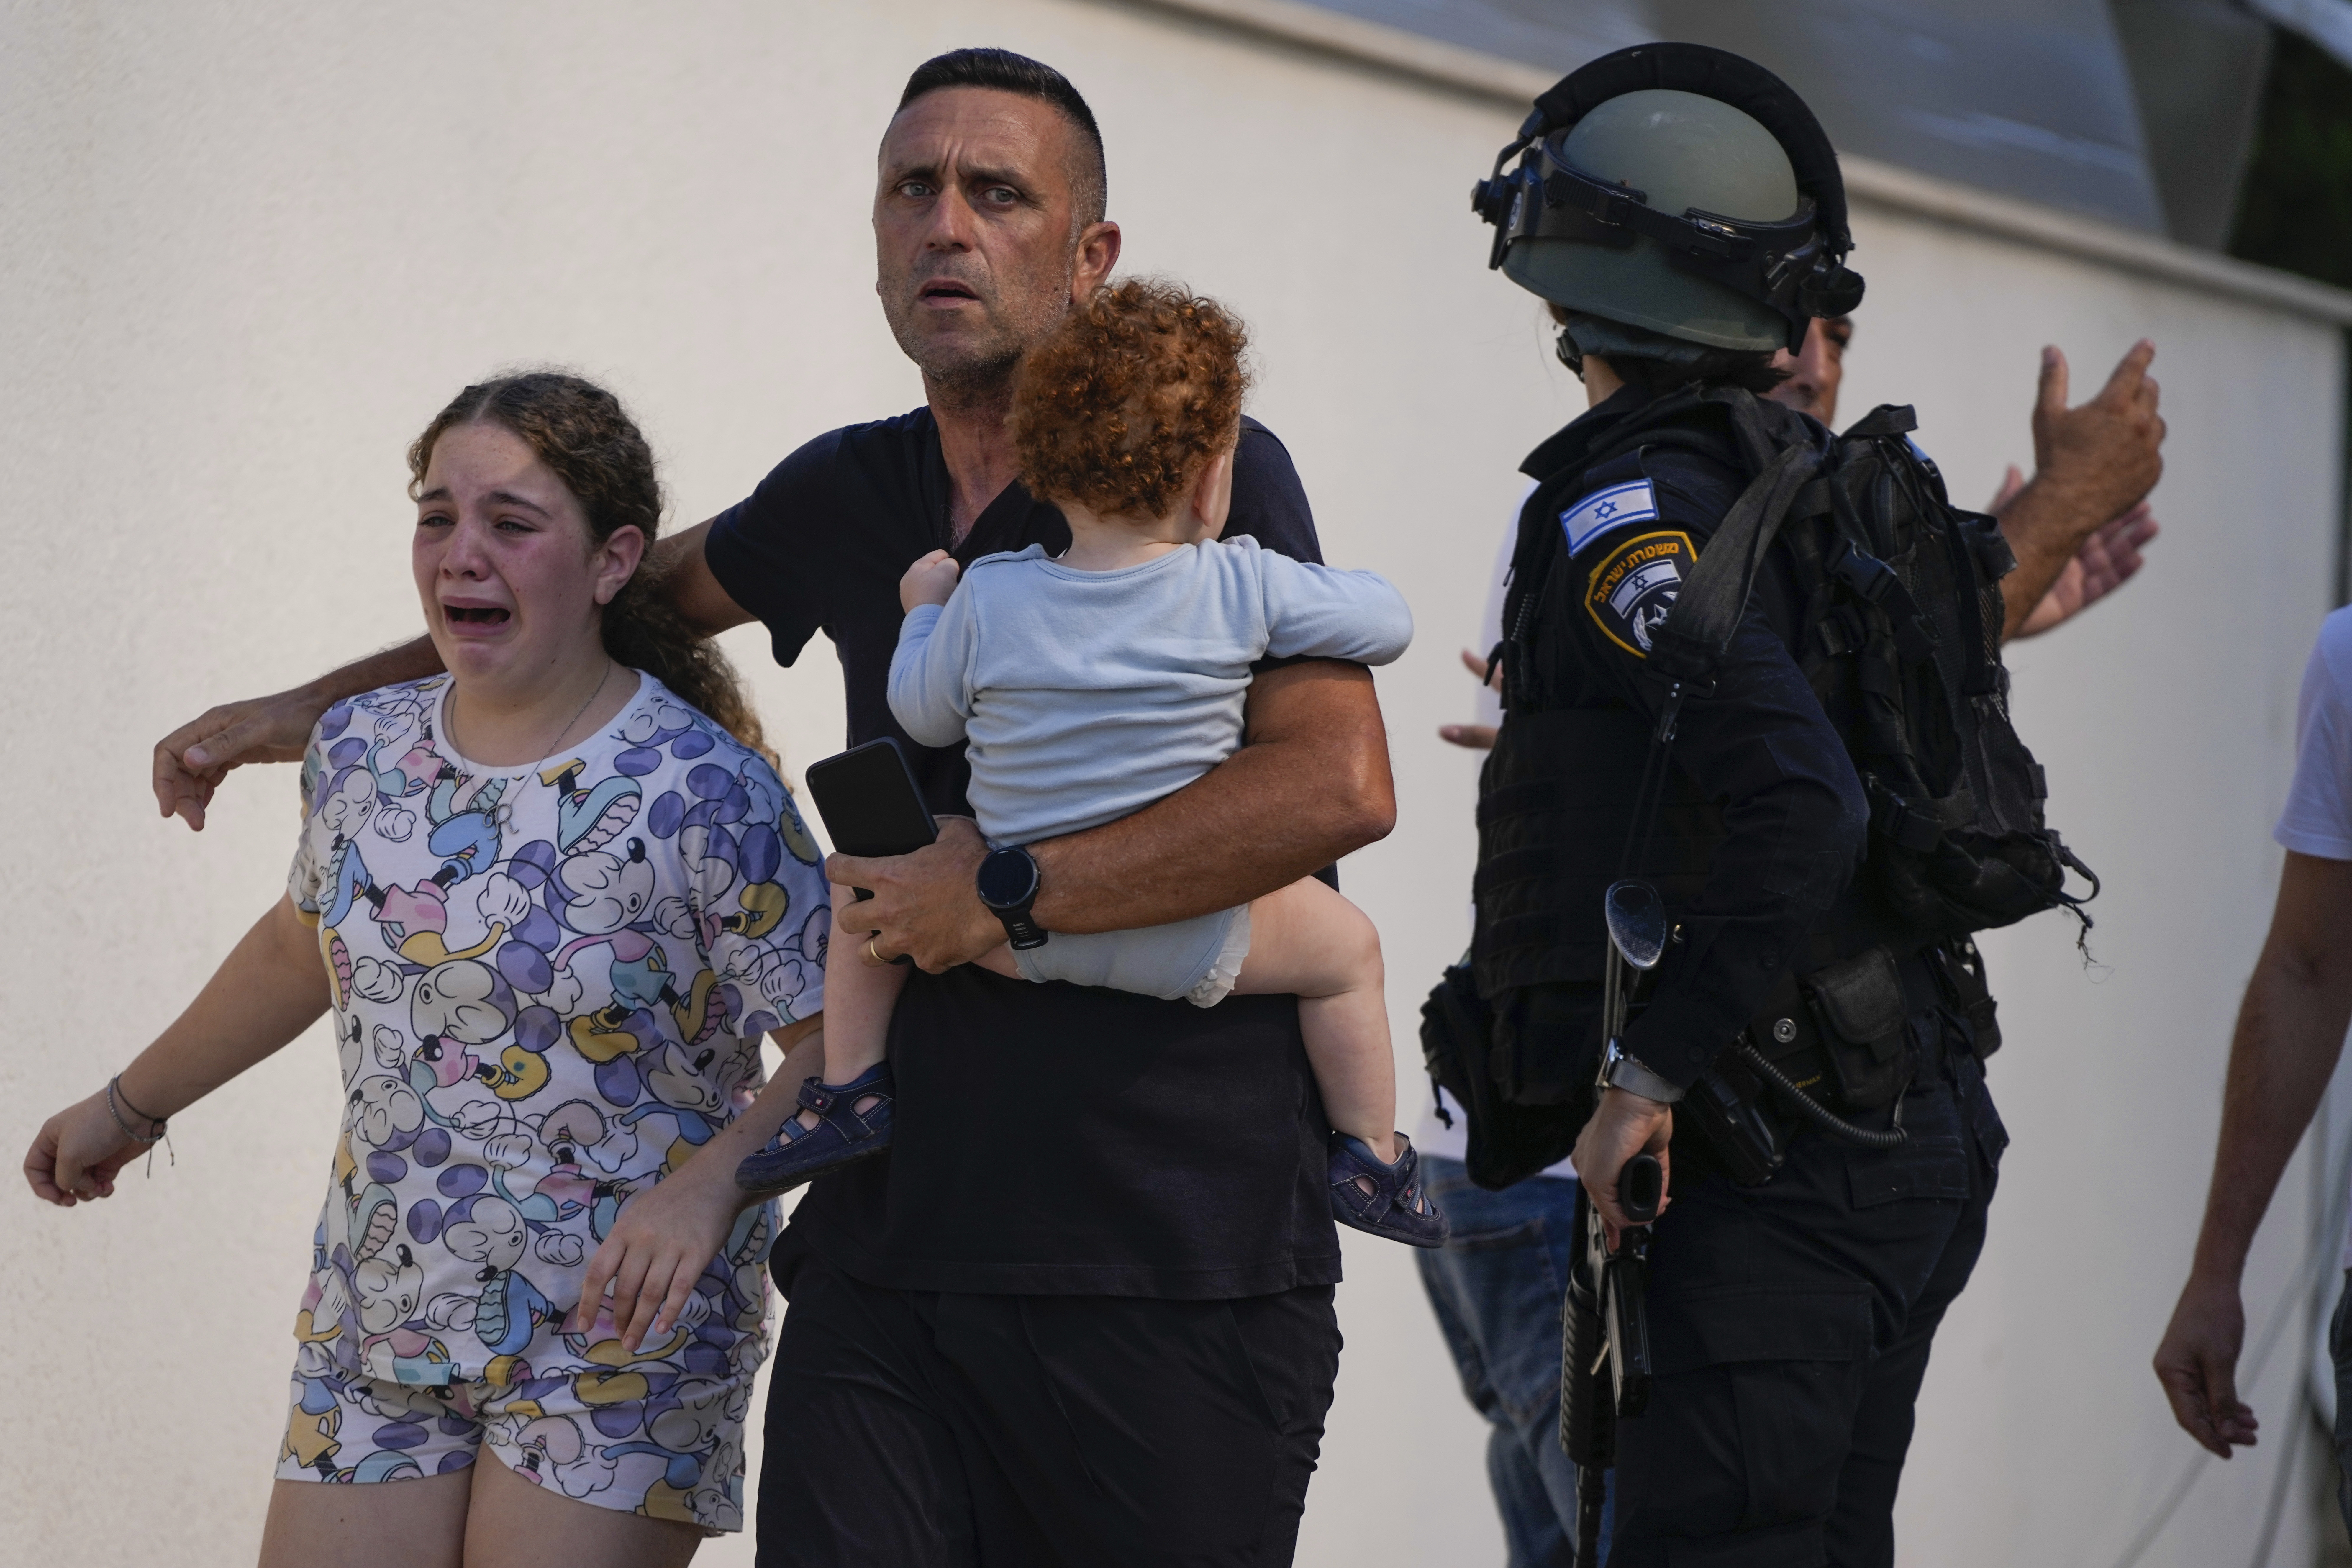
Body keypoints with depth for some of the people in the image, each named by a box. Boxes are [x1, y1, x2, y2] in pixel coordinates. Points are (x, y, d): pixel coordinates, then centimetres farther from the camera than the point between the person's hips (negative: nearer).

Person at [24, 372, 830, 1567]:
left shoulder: (704, 795, -15)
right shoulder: (362, 747, 3)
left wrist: (711, 1180, -30)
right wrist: (130, 1106, 31)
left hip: (614, 1334, -5)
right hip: (374, 1327, 5)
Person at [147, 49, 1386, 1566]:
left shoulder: (1208, 471, -4)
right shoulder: (850, 497, 13)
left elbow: (1340, 784, -18)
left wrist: (1005, 898, -15)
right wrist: (304, 709, 35)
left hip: (1176, 1271, -4)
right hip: (891, 1255, 4)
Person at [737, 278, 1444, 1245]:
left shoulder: (986, 600, -8)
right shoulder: (1243, 588, -12)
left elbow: (925, 714, 6)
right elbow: (1387, 622, -1)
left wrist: (924, 611, 26)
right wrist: (1334, 587, 22)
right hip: (1193, 947, -1)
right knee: (1348, 945, 24)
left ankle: (850, 1090, 18)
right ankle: (1370, 1158, 25)